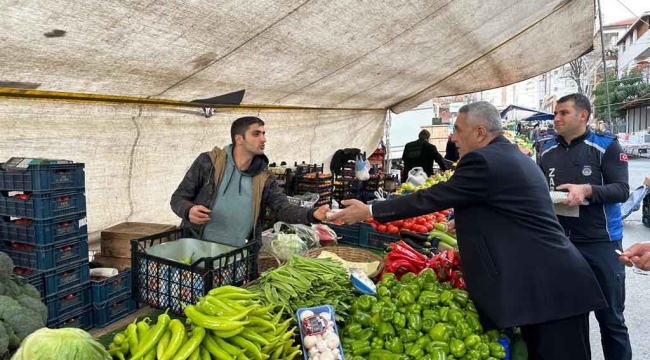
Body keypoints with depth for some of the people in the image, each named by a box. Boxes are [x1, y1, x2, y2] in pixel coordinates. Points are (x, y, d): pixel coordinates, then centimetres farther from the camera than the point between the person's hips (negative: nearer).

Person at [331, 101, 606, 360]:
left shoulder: (483, 160, -15)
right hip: (557, 281, 10)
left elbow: (431, 198, -13)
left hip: (548, 286, -10)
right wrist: (466, 223, 34)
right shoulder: (516, 157, 15)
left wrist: (369, 211, -5)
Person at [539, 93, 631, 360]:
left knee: (610, 318, 8)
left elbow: (622, 190, -12)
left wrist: (587, 190, -28)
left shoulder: (606, 146, -5)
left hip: (601, 243, -4)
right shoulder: (548, 150, 8)